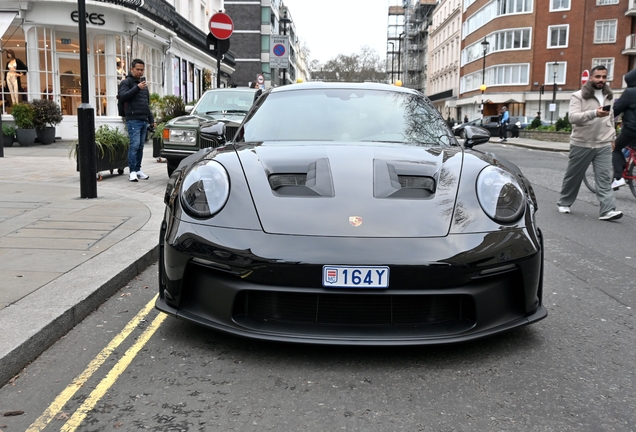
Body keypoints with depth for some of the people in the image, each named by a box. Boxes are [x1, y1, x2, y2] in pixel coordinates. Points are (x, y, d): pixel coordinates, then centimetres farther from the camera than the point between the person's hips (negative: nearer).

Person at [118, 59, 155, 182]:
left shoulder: (143, 83, 23)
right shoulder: (127, 82, 1)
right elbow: (122, 96, -15)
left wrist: (151, 119, 24)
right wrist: (137, 88, -21)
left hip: (144, 120, 7)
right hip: (133, 120, -7)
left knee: (140, 146, 7)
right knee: (134, 145, -12)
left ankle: (138, 169, 12)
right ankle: (132, 171, -10)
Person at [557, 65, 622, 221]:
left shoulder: (609, 97, 14)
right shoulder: (578, 96, -5)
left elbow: (611, 119, 24)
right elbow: (573, 117, -20)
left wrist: (613, 137, 18)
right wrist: (594, 113, -34)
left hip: (604, 145, 4)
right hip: (581, 144, -4)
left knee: (604, 178, -5)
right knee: (573, 176, 8)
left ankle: (607, 210, -10)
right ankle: (564, 203, 25)